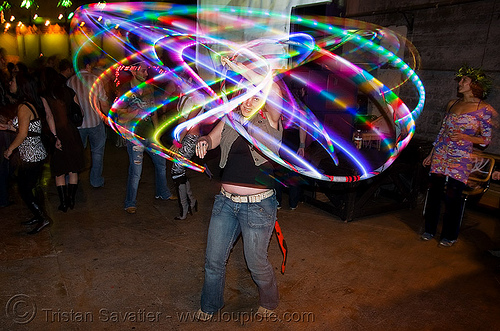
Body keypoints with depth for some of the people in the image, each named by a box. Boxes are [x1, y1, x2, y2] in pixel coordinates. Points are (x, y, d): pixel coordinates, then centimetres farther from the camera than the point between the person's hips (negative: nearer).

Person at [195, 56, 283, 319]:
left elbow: (274, 92, -25)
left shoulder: (270, 121, -7)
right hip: (226, 201, 5)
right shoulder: (230, 119, 7)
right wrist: (204, 142, -11)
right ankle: (210, 306, 42)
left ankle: (269, 302, 42)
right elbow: (211, 139, 13)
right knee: (213, 261, 14)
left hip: (258, 205, -5)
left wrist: (238, 67, -25)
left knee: (256, 263, 9)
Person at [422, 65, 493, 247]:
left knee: (453, 196, -2)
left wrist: (465, 137, -19)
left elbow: (486, 139, -2)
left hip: (460, 158, -4)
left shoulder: (484, 109, -4)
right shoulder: (452, 104, 11)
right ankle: (430, 229, 20)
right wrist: (431, 154, 16)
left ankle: (449, 236, 15)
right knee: (434, 191, 5)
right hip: (440, 155, 4)